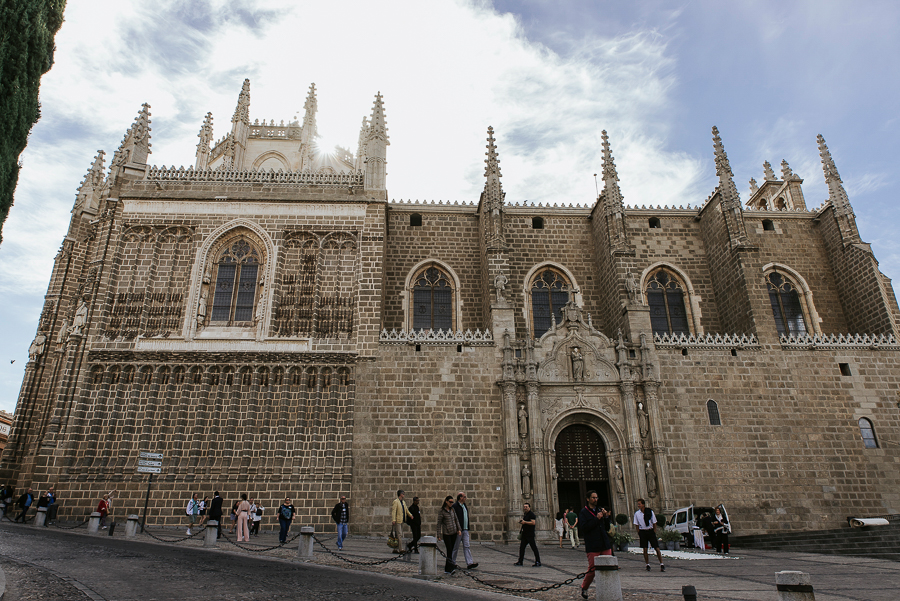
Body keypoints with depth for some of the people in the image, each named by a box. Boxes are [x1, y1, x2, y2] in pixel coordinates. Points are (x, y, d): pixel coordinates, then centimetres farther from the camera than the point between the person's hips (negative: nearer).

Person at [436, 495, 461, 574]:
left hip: (454, 532, 5)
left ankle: (447, 568, 14)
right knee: (449, 550, -13)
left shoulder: (452, 509, 7)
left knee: (451, 550, 6)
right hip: (446, 533, -5)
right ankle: (451, 567, -17)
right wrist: (439, 535, -8)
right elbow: (439, 523, -7)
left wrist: (459, 529, 7)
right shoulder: (441, 511, -9)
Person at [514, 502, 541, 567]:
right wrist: (521, 521, 9)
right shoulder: (525, 514, 18)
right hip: (525, 534, 10)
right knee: (522, 547, 10)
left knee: (534, 548, -5)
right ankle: (520, 561, 16)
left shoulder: (531, 514, -11)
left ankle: (538, 562, 0)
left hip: (530, 534, -10)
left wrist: (525, 522, -19)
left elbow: (533, 523, -23)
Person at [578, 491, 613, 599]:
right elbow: (584, 527, -15)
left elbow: (608, 528, 17)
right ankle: (584, 588, 23)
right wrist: (597, 519, -17)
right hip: (592, 546, -5)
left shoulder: (600, 510, 16)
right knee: (592, 570, 0)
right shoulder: (584, 512, -1)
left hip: (605, 545, 5)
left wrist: (606, 517, -1)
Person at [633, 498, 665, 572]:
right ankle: (647, 565, 13)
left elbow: (654, 523, 5)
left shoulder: (650, 512, -3)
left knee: (657, 548, -4)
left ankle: (662, 564, 4)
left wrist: (654, 533, 0)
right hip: (642, 532, 1)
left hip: (650, 531, -1)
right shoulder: (637, 513, -1)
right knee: (645, 549, 1)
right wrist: (639, 534, 1)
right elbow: (636, 524, 6)